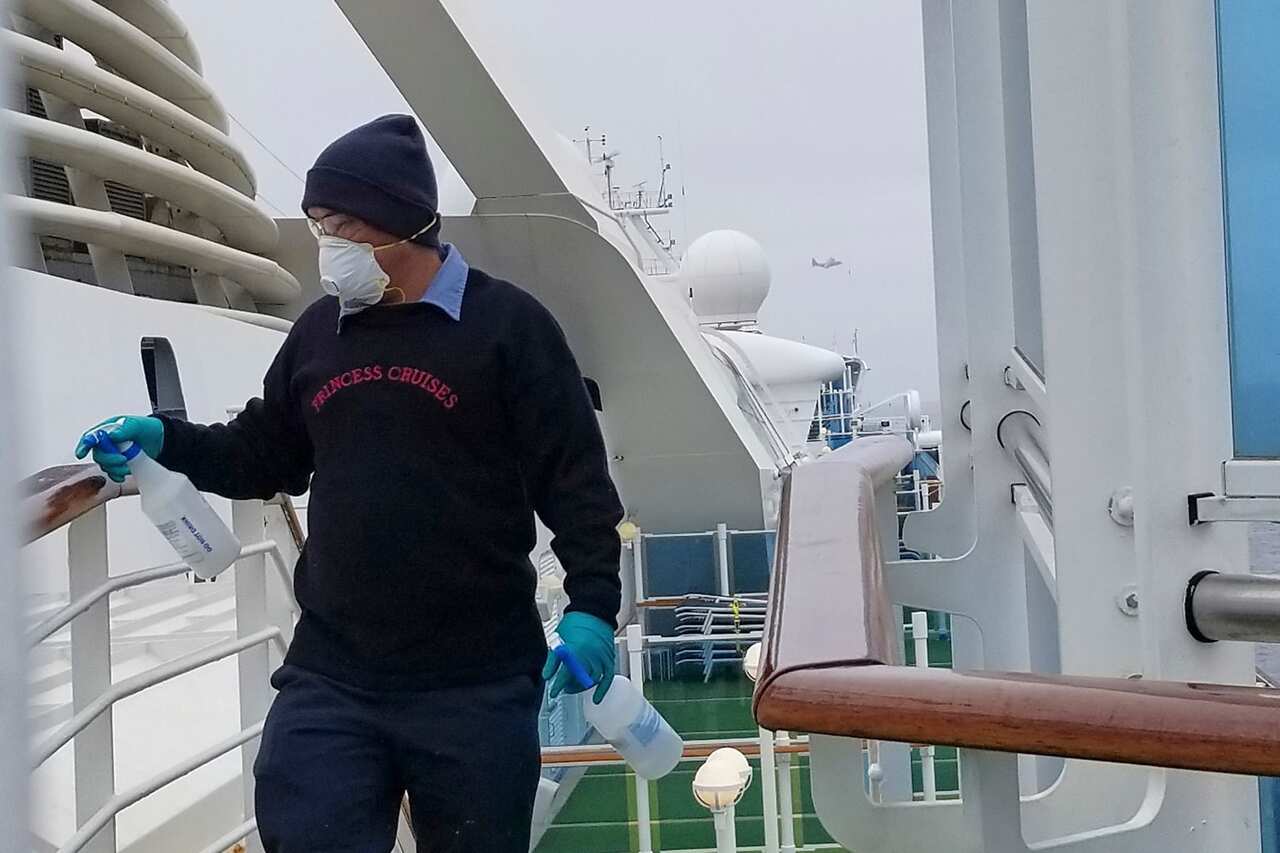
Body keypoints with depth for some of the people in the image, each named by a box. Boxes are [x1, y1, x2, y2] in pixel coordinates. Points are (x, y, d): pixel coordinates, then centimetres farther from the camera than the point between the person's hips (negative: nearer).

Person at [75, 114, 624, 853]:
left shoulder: (505, 323, -5)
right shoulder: (319, 331, 11)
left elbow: (576, 481, -8)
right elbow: (264, 456, 23)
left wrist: (592, 606, -18)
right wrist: (167, 442, 7)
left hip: (478, 687, -4)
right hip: (330, 679, 4)